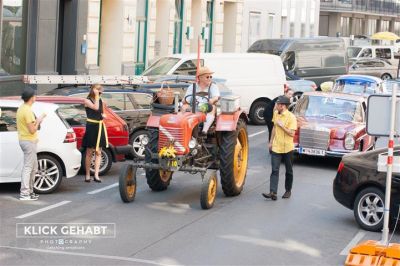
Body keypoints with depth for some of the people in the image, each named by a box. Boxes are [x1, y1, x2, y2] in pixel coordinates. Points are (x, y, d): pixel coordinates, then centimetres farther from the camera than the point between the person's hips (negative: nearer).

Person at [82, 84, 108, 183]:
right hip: (91, 126, -6)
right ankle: (87, 175, 6)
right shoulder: (87, 100, -6)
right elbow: (95, 107, -22)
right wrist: (96, 96, -15)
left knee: (98, 152, 1)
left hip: (100, 127, 6)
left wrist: (103, 115, 2)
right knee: (89, 152, 0)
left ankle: (96, 175, 0)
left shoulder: (100, 101, 12)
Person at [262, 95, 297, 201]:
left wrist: (282, 125, -23)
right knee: (275, 170, -6)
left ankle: (288, 191, 26)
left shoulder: (291, 117, -14)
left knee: (289, 171, 12)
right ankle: (273, 192, -13)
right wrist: (271, 142, 19)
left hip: (287, 148, -4)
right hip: (276, 147, 4)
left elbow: (292, 133, -17)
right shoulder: (275, 114, 5)